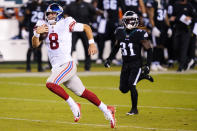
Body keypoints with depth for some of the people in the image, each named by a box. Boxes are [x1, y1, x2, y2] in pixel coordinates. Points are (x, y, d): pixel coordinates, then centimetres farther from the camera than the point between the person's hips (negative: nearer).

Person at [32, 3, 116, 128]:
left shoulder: (66, 24, -7)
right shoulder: (44, 26, 8)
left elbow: (86, 27, 3)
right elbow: (35, 44, 1)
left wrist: (91, 43, -4)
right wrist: (37, 33, -17)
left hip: (67, 65, -6)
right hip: (57, 67, 6)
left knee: (50, 83, -27)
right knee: (83, 92, 10)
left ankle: (73, 105, -11)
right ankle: (107, 110, 20)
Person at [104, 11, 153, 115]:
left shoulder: (139, 34, -16)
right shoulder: (120, 32, 0)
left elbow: (149, 50, -10)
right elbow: (116, 47, 18)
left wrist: (147, 65, -17)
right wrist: (109, 59, 13)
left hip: (136, 63, -6)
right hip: (125, 64, 6)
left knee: (131, 85, -18)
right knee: (123, 89, 7)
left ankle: (134, 109, 2)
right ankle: (142, 76, 31)